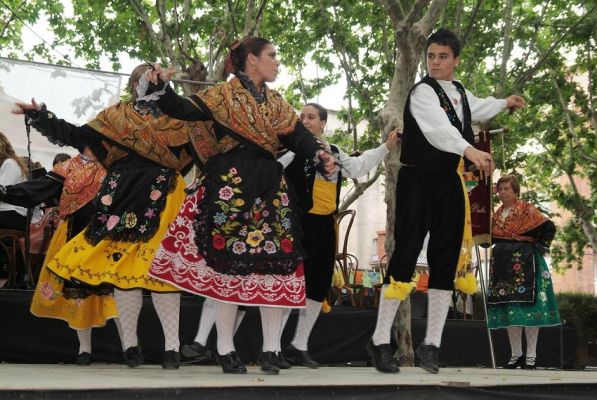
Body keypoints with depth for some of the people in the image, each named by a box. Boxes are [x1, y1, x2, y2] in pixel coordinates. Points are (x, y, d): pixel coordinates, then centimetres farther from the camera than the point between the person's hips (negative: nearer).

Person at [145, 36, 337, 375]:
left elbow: (298, 135, 10)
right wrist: (163, 87, -26)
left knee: (275, 261, -1)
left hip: (270, 186, 5)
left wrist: (319, 153, -11)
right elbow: (182, 110, -7)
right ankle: (226, 349, 2)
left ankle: (270, 350, 7)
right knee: (229, 261, -6)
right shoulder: (224, 94, 4)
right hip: (231, 185, -5)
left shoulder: (277, 102, 19)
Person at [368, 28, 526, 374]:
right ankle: (381, 340, -3)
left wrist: (505, 103, 54)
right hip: (418, 182, -7)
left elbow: (476, 108, 40)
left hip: (451, 184, 7)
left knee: (445, 263, 4)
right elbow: (438, 128, -29)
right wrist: (470, 150, -45)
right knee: (405, 257, -12)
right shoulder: (423, 92, -10)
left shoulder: (460, 92, 15)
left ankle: (431, 345, 9)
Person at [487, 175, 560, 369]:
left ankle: (531, 355, -4)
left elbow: (549, 228, -5)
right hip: (503, 264, 6)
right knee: (507, 308, 4)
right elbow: (491, 238, 19)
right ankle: (516, 354, 10)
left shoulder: (527, 210, -2)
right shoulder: (497, 215, 15)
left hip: (525, 262, -6)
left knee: (528, 307, -7)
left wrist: (541, 246, -7)